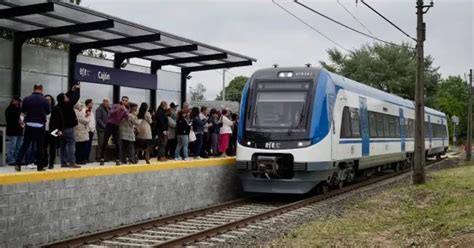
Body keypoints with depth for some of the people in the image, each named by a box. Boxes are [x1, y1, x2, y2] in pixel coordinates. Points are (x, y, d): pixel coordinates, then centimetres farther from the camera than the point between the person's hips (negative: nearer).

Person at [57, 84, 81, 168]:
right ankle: (72, 162, -13)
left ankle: (63, 162, 14)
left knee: (64, 145, 12)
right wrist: (78, 89, 5)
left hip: (62, 128, 8)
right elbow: (76, 98, -9)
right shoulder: (67, 105, -16)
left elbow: (67, 96, 19)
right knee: (71, 143, -7)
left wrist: (72, 90, 18)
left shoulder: (60, 105, 4)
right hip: (68, 127, -8)